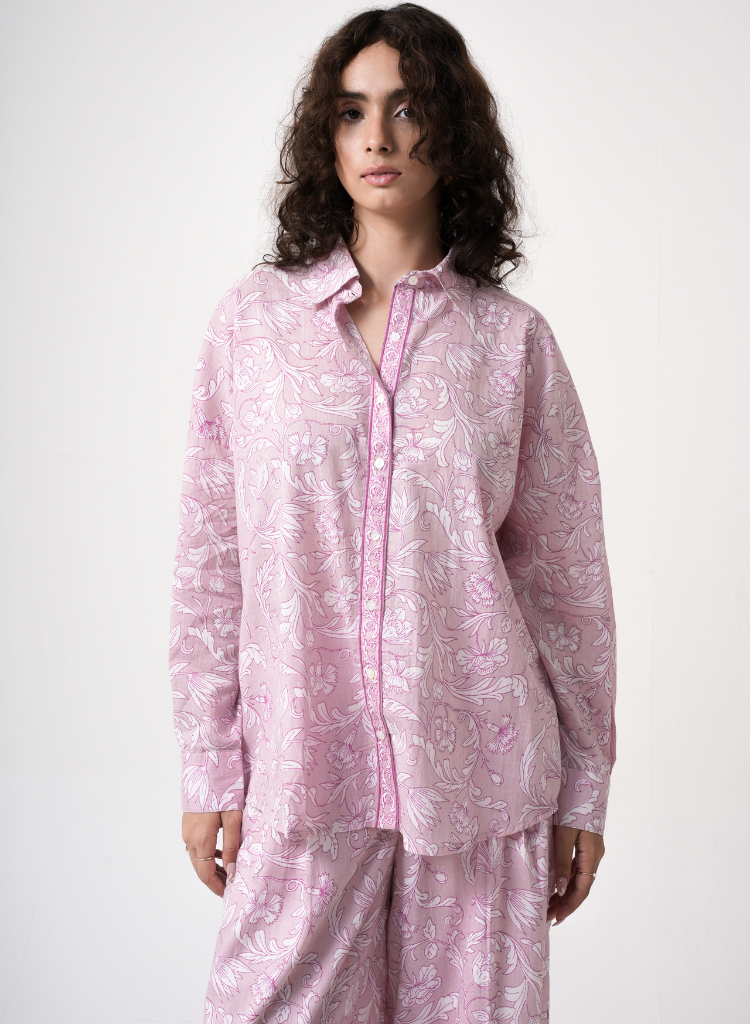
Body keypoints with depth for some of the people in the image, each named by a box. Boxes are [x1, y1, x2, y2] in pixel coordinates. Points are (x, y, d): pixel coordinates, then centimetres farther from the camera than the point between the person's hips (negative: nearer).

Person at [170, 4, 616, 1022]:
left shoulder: (513, 340, 2)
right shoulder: (254, 318, 2)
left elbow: (568, 578, 4)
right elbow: (210, 557, 4)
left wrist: (584, 790, 5)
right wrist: (209, 767, 2)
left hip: (475, 772, 0)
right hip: (302, 768, 0)